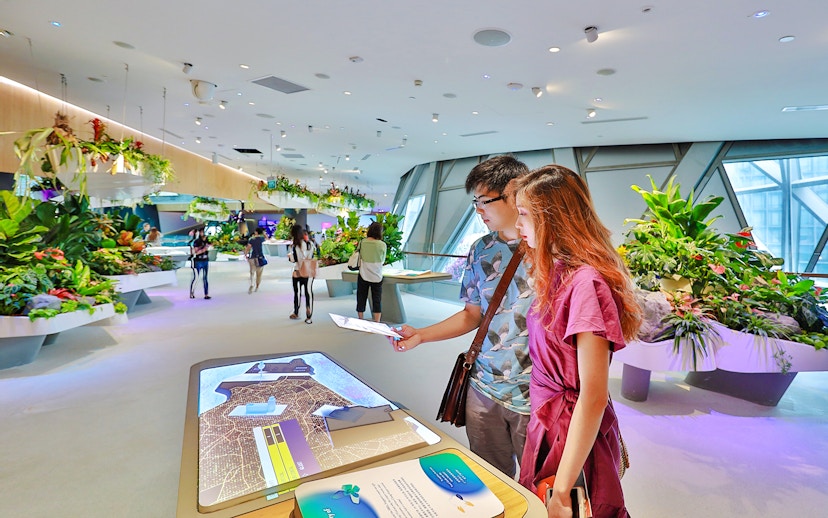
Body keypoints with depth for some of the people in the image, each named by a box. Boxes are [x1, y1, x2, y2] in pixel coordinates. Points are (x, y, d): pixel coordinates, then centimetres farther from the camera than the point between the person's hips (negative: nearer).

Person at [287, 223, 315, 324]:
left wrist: (289, 255, 7)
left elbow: (294, 259, -11)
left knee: (297, 292, 12)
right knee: (309, 292, 5)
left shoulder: (296, 246, -13)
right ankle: (308, 316, 6)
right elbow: (312, 257, 6)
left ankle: (296, 313, 26)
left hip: (298, 273, -3)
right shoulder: (310, 244, 1)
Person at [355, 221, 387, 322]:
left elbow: (359, 258, 4)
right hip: (377, 276, -1)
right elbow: (383, 261, 4)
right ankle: (377, 323, 10)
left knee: (361, 299, 13)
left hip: (363, 275, 1)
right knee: (377, 300, 8)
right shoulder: (383, 245, -9)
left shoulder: (362, 243, -5)